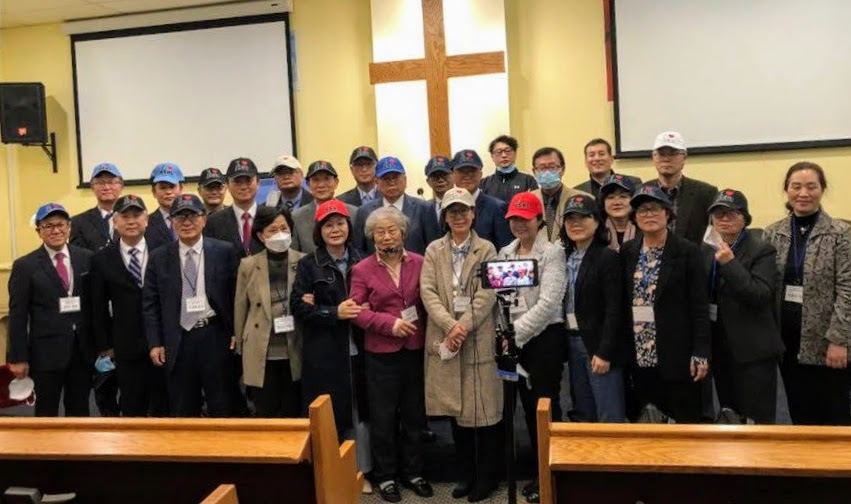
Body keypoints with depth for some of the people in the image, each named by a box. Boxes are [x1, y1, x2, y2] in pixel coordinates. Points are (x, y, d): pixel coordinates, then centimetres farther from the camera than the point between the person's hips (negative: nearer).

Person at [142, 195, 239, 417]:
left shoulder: (224, 251, 1)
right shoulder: (158, 258, 5)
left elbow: (236, 294, 1)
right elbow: (150, 303, 5)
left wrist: (236, 333, -3)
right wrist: (154, 343, 0)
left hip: (215, 338, -1)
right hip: (177, 341, 1)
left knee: (221, 407, 7)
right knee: (182, 412, 11)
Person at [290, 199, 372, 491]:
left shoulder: (361, 261, 7)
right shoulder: (308, 265, 1)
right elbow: (298, 307, -5)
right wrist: (334, 312, -17)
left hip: (357, 349, 2)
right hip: (323, 352, -2)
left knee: (360, 412, 9)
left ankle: (360, 472, 23)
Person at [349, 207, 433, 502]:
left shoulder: (420, 263, 1)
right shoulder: (362, 269, -4)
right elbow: (356, 311, -8)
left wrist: (427, 332, -7)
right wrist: (390, 323, -18)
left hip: (416, 350, 2)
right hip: (381, 353, -2)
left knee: (415, 414, 14)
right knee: (383, 416, 9)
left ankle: (412, 472, 30)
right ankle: (385, 475, 25)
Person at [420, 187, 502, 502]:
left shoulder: (487, 249, 3)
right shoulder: (433, 250, 8)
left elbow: (487, 294, -7)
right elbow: (427, 291, -2)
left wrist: (464, 326, -17)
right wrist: (450, 325, -16)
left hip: (479, 338, -2)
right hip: (445, 338, 2)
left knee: (483, 406, 2)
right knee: (454, 407, 9)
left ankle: (487, 475, 18)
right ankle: (467, 472, 25)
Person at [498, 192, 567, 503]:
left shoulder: (552, 252, -9)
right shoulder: (505, 253, 10)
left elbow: (548, 302, -17)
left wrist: (515, 332, -16)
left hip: (545, 336, -6)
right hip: (515, 339, 6)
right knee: (528, 404, 12)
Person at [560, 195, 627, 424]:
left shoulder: (608, 258, -8)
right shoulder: (565, 257, 10)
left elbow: (614, 309, -13)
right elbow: (562, 303, 10)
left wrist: (605, 352, -17)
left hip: (598, 344, -6)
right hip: (572, 342, 6)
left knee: (610, 418, -2)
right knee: (582, 416, 13)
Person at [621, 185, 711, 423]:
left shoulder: (688, 252, -5)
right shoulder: (627, 252, 7)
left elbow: (700, 306, -7)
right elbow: (623, 302, 9)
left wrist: (700, 353, -12)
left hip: (677, 354, -4)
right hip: (640, 354, 4)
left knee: (686, 421, 4)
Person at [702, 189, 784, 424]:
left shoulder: (762, 251, -8)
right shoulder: (706, 250, 9)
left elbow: (761, 295, -21)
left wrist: (730, 263, -24)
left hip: (753, 349, -6)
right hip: (719, 347, 6)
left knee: (760, 417, -1)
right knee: (730, 416, 17)